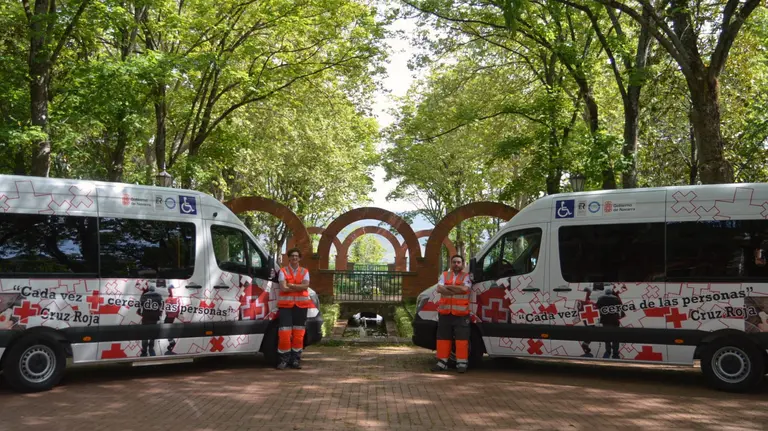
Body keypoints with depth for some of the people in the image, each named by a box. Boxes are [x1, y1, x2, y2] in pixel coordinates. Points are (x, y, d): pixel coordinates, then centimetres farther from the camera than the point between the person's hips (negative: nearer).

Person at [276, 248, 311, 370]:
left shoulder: (304, 272, 11)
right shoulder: (283, 271, 4)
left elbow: (306, 286, -7)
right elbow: (283, 288, -10)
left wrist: (291, 285, -12)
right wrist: (299, 288, -8)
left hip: (301, 305, 2)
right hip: (286, 305, -2)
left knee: (298, 333, 3)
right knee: (284, 333, -8)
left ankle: (295, 359, 11)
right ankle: (284, 360, 1)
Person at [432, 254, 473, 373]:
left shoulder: (466, 277, 3)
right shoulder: (444, 275, 12)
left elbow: (464, 288, -16)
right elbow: (439, 289, -4)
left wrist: (448, 287, -7)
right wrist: (456, 290, -13)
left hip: (461, 313, -3)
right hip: (445, 311, 4)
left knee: (462, 338, -5)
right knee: (443, 337, 6)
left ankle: (462, 363, -1)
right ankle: (442, 362, 12)